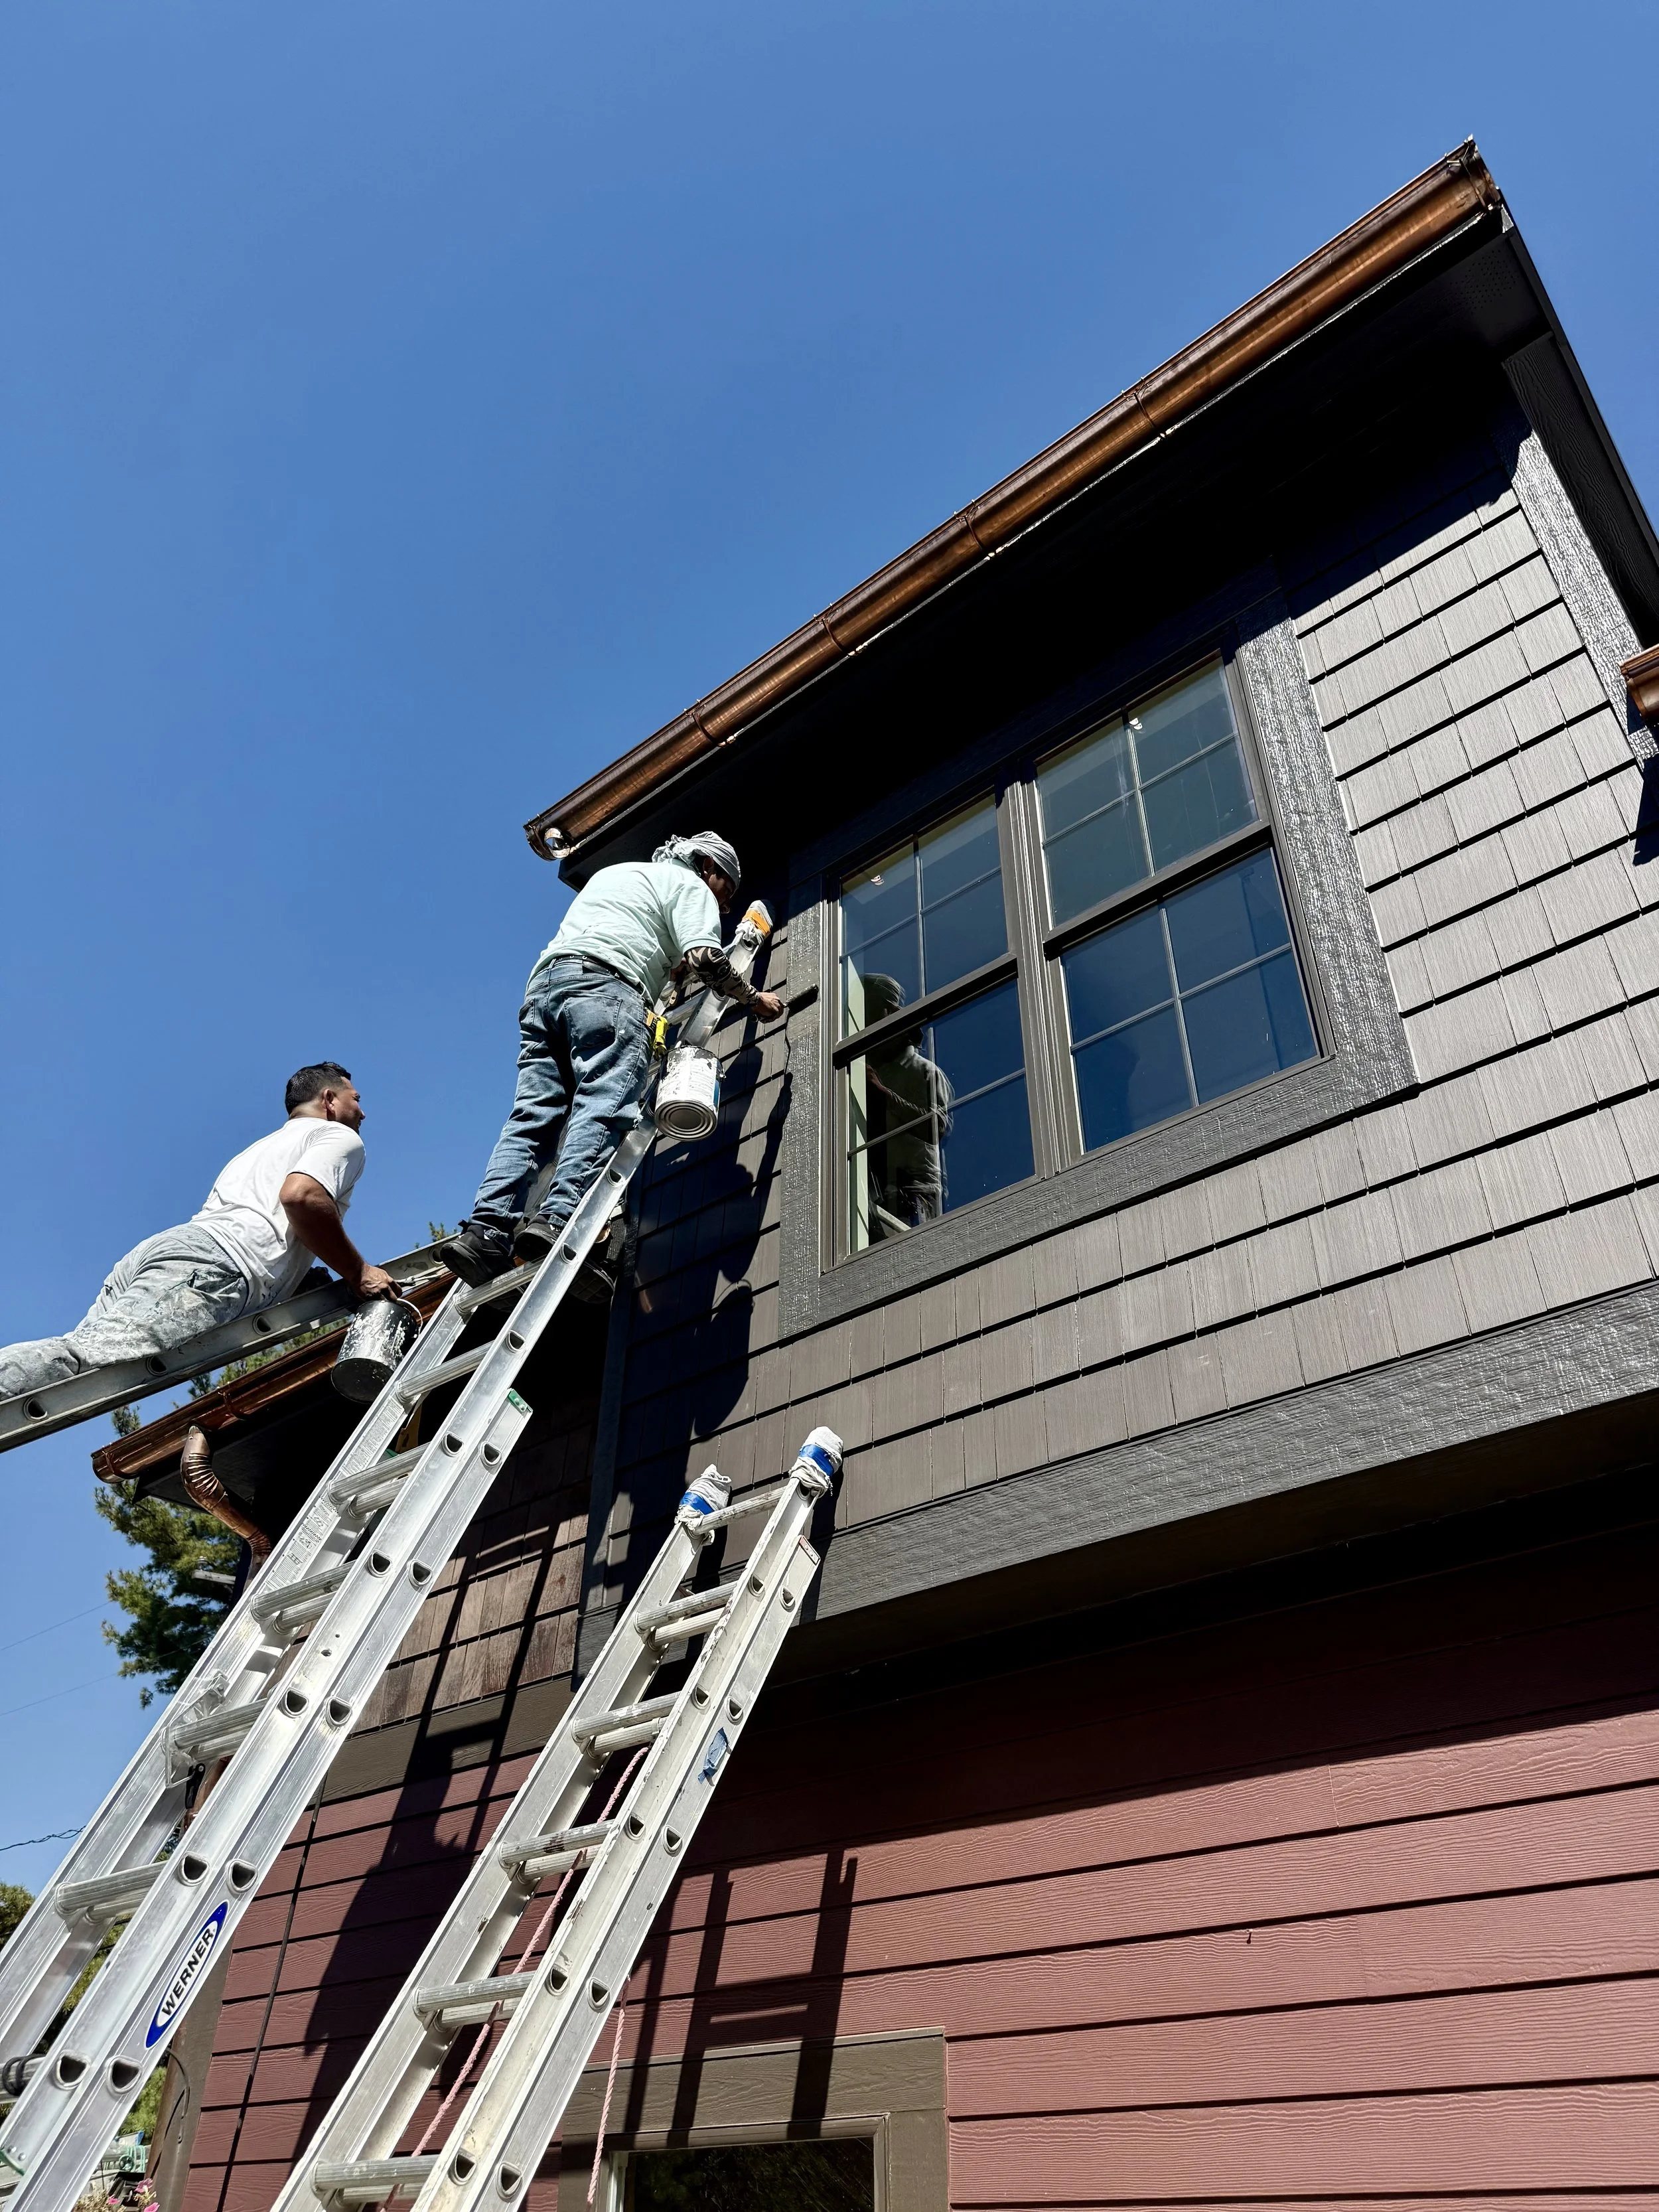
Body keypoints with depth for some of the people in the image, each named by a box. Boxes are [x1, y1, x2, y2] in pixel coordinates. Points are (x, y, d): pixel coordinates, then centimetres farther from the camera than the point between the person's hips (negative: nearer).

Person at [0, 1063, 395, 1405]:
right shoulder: (340, 1136, 14)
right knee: (83, 1355, -25)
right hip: (214, 1265, -8)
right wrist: (357, 1273, 1)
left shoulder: (260, 1148, 42)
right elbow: (300, 1196, -8)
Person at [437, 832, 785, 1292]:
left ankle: (486, 1230, -19)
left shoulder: (611, 871, 41)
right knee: (606, 1108, -20)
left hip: (545, 982, 7)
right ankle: (559, 1219, -40)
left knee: (533, 1115, -4)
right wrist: (755, 998, 14)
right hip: (606, 987, -7)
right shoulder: (689, 885, 17)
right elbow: (705, 958, 1)